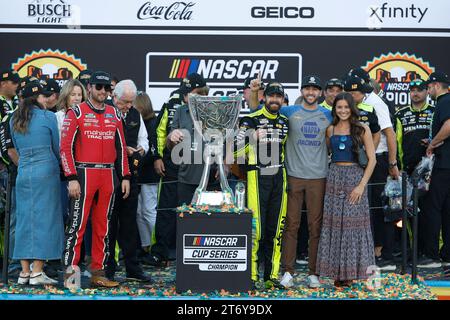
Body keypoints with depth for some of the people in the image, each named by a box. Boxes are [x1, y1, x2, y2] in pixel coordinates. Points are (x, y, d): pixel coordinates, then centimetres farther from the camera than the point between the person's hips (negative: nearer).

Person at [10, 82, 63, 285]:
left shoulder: (14, 121, 12)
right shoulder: (48, 117, -3)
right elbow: (57, 147, 5)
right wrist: (57, 165, 22)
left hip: (23, 173, 5)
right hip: (46, 172, -5)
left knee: (24, 220, 8)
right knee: (43, 219, -3)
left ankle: (24, 272, 9)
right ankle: (37, 273, -5)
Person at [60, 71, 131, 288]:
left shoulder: (114, 115, 13)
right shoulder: (76, 113, -2)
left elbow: (121, 148, 16)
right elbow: (66, 148, -7)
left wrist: (125, 177, 10)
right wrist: (72, 178, -14)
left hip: (108, 176, 5)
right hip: (84, 175, -5)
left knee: (102, 226, 8)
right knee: (78, 224, -7)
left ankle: (98, 273, 15)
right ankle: (70, 273, -1)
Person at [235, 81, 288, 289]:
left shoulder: (285, 122, 14)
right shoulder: (251, 120, -4)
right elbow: (237, 149, -6)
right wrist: (253, 137, -18)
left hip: (278, 178, 6)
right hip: (257, 176, -5)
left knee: (275, 228, 6)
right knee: (256, 227, -9)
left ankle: (271, 275, 13)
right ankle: (251, 275, -1)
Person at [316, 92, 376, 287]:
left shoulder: (362, 129, -1)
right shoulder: (330, 130, 9)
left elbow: (372, 159, -4)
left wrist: (362, 184, -12)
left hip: (355, 176, -3)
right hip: (334, 177, 3)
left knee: (353, 222, -2)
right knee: (334, 223, 2)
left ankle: (351, 270, 8)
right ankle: (337, 271, 10)